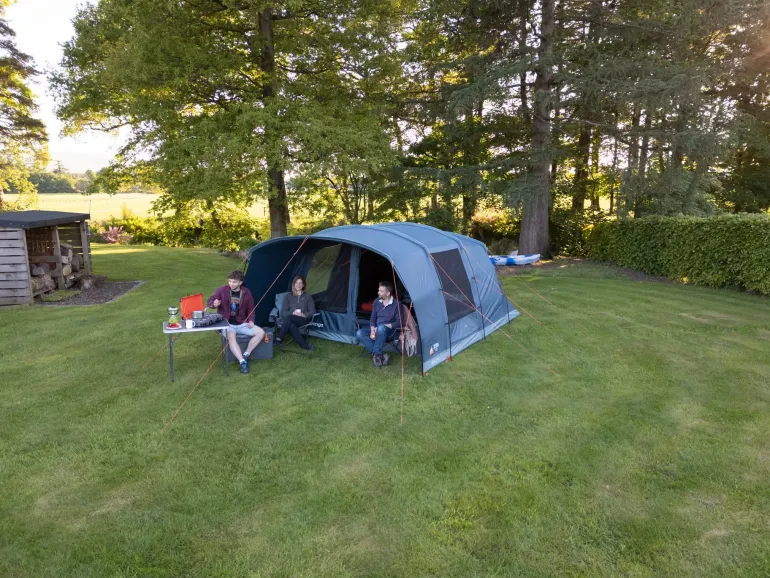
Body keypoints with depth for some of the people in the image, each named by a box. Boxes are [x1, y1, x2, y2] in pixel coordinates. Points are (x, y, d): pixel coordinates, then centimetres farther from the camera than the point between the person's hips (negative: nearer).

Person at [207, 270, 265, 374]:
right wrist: (214, 303, -26)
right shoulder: (221, 290, -7)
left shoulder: (246, 292, 1)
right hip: (227, 324, -4)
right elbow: (210, 301, -2)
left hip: (242, 324, 4)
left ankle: (246, 355, -7)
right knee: (231, 337, -36)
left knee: (261, 332, -13)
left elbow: (250, 309, 12)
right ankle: (243, 362, -35)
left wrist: (251, 320, -6)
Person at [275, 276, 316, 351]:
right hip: (291, 320, 2)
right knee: (291, 326, -41)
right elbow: (283, 312, 8)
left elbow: (312, 311, 9)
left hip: (304, 320, -2)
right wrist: (292, 313, -13)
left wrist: (304, 315, -12)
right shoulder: (288, 297, 16)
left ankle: (279, 339, -33)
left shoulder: (307, 296, 15)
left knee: (288, 317, -37)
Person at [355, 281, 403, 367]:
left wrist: (385, 326, -22)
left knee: (381, 328, -40)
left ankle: (376, 355, -29)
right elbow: (372, 318, 7)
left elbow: (399, 322, -13)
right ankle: (381, 356, -28)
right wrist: (372, 329, -13)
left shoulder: (396, 304, -13)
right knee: (359, 333, -21)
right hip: (377, 331, 6)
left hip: (389, 331, -6)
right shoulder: (377, 302, 3)